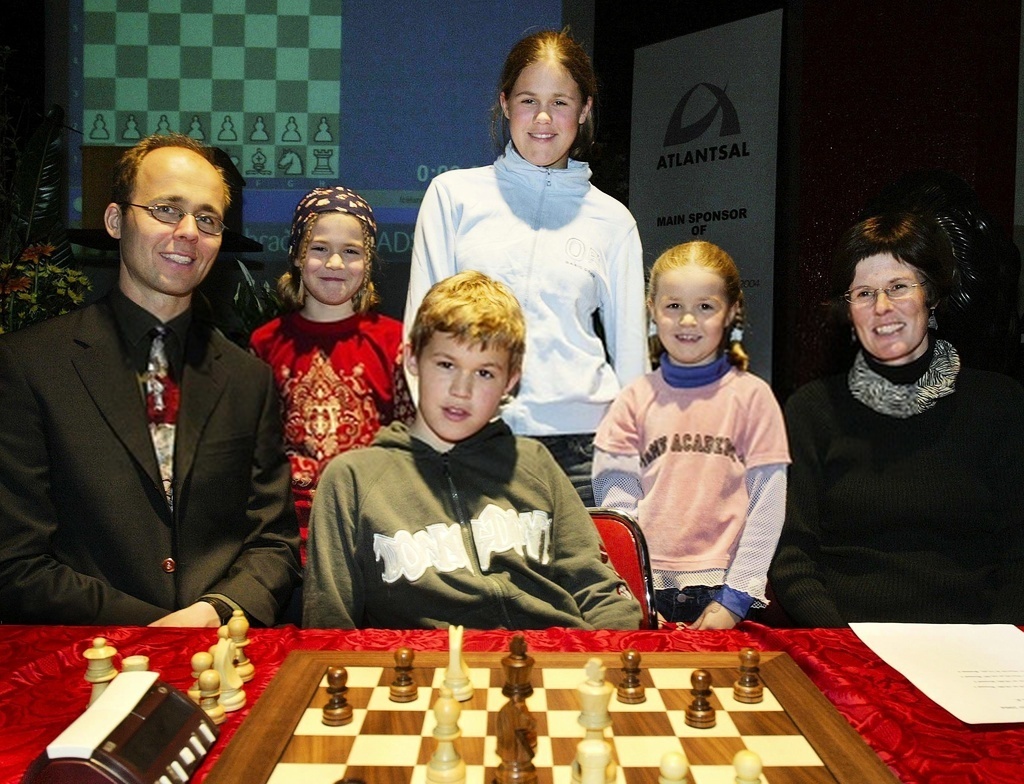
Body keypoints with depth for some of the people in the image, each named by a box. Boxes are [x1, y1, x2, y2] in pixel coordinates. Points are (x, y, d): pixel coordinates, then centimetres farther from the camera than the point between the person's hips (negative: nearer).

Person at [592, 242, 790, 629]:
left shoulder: (753, 397, -1)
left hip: (721, 587, -1)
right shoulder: (635, 400, 3)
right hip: (648, 587, 1)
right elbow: (617, 504, 1)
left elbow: (767, 508, -3)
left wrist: (734, 599, -7)